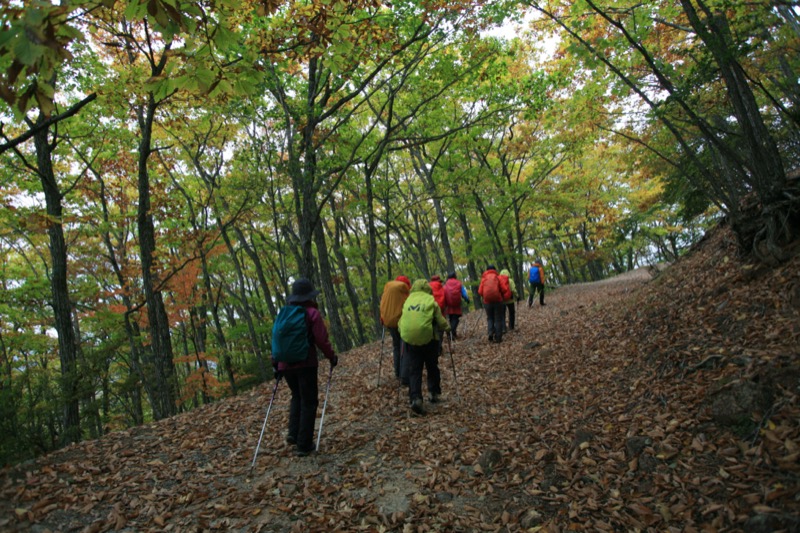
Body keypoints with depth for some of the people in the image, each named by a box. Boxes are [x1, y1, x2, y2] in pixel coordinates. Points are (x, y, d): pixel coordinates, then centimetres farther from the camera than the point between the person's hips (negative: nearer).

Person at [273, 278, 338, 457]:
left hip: (285, 365, 5)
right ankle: (303, 444, 6)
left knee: (297, 396, 25)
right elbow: (321, 339, -12)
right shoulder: (312, 313, -6)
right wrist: (331, 357, 2)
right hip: (305, 364, -5)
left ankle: (293, 434, 14)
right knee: (308, 401, 6)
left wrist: (276, 363, 17)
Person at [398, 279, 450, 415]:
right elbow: (440, 321, 2)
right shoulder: (431, 301, 2)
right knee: (432, 367, 18)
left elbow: (402, 320, 11)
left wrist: (404, 332, 27)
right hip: (428, 339, -2)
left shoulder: (408, 300, 11)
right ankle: (434, 393, 25)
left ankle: (415, 398, -8)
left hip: (410, 339, 2)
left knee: (414, 370, 6)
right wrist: (447, 327, 22)